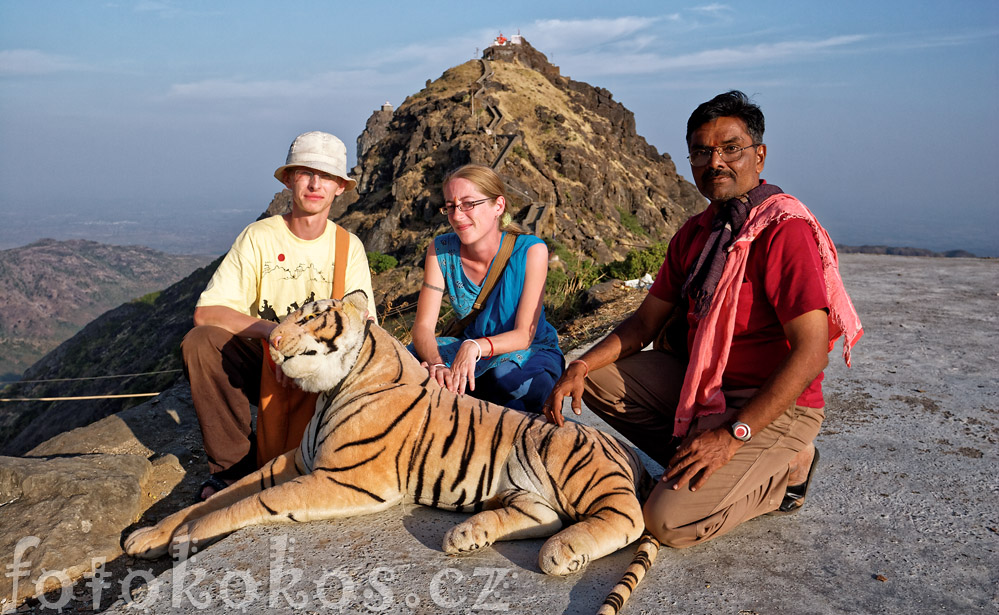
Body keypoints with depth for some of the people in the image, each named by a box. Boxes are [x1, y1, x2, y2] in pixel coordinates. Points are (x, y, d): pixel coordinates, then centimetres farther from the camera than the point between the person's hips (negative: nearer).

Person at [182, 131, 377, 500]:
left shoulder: (348, 246, -2)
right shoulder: (259, 237, -8)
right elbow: (205, 313, -17)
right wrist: (274, 331, -32)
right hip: (260, 360, -1)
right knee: (200, 342, -27)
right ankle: (233, 466, -12)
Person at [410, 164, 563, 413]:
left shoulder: (530, 251, -18)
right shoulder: (441, 250, -9)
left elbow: (524, 335, -21)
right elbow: (423, 325, -14)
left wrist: (476, 347, -41)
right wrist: (436, 364, -37)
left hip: (532, 353, -3)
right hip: (468, 353, 3)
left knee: (504, 375, -38)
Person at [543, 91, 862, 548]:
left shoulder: (784, 230, -19)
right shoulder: (694, 233, 7)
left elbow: (811, 352, -25)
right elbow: (646, 321, 10)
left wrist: (733, 434, -28)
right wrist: (581, 366, -7)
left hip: (773, 406, -8)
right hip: (699, 386, 8)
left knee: (671, 521, -21)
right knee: (595, 377, -3)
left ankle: (782, 470, 4)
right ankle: (695, 465, 2)